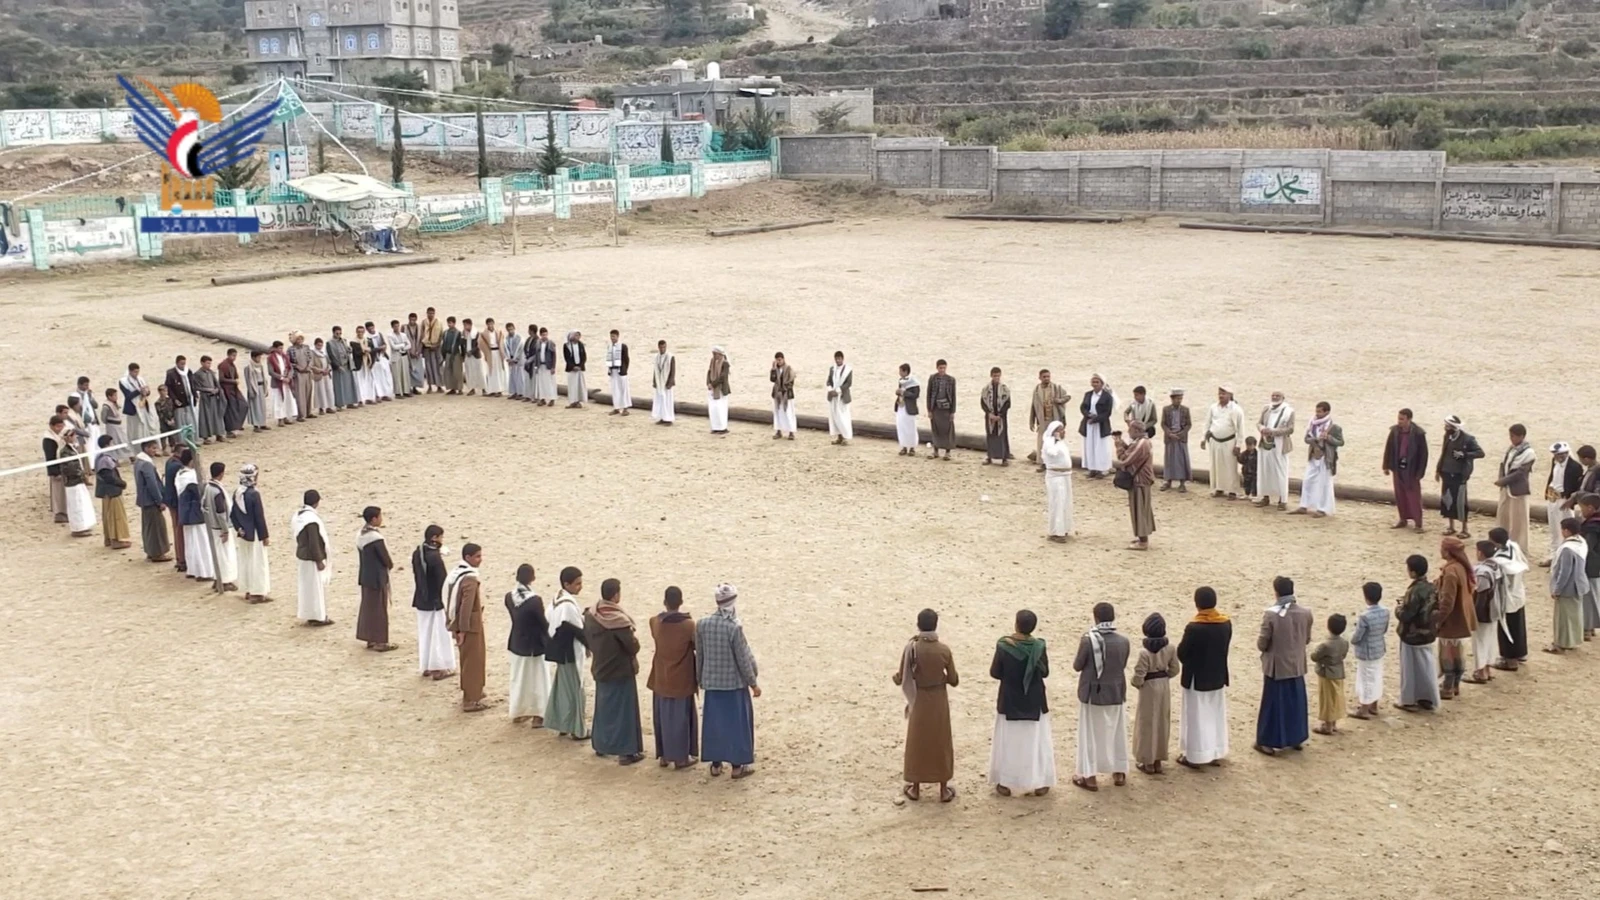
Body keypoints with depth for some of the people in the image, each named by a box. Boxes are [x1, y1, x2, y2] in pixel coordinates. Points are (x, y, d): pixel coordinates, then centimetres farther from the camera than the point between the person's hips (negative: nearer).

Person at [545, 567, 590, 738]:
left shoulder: (558, 599, 7)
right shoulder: (568, 605, -24)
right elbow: (576, 630, -19)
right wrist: (591, 644, -5)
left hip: (562, 650, 10)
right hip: (570, 653, -10)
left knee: (562, 687, 17)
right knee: (574, 689, 0)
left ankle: (562, 724, 25)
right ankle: (576, 730, 8)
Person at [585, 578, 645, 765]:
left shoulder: (591, 615, -5)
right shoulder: (619, 620, -26)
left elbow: (588, 639, 6)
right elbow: (632, 647, -19)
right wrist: (635, 639, 0)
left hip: (600, 669, 7)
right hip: (621, 671, -7)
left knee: (603, 707, 21)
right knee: (623, 709, 2)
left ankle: (600, 745, 31)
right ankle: (626, 751, 6)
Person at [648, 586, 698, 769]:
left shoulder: (655, 622, -8)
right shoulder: (688, 625, -18)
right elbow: (697, 645, -5)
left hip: (661, 679, 3)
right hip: (681, 679, -3)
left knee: (663, 717, 15)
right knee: (681, 718, 7)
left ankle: (664, 755, 22)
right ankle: (681, 757, 12)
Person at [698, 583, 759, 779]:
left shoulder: (702, 624, -5)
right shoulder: (734, 627, -20)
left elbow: (699, 655, 4)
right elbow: (743, 659, -14)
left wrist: (701, 680, 18)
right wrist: (753, 683, -2)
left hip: (712, 682, 5)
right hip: (734, 682, -5)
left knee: (713, 721, 15)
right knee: (736, 722, 8)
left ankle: (715, 763, 23)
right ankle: (737, 765, 15)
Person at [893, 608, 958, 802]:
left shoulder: (911, 648, -16)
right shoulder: (944, 650, -13)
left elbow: (900, 679, -11)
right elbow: (954, 680, -5)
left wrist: (896, 674, 11)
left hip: (919, 700, 0)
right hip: (939, 700, 0)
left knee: (917, 742, 13)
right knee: (940, 743, 12)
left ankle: (915, 788, 22)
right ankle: (944, 790, 19)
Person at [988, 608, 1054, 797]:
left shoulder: (1004, 646, -17)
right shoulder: (1039, 646, -14)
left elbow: (994, 673, -7)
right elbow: (1045, 672, -1)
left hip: (1010, 702, -1)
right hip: (1034, 702, 1)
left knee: (1009, 742, 12)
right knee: (1035, 741, 13)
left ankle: (1006, 783, 18)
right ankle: (1038, 783, 18)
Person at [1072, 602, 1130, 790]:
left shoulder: (1088, 641, -19)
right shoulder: (1123, 641, -10)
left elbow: (1077, 666, -9)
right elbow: (1123, 665, 4)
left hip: (1092, 694, -3)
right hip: (1116, 694, 3)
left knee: (1091, 735, 9)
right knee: (1117, 734, 18)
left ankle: (1090, 777, 13)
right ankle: (1119, 773, 28)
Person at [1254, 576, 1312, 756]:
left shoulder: (1271, 614, -21)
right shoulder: (1305, 613, -6)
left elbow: (1262, 644, -15)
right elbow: (1307, 639, 8)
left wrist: (1259, 640, 7)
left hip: (1276, 667, -4)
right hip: (1297, 666, 4)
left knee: (1274, 704, 6)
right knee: (1296, 703, 18)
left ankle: (1269, 742, 12)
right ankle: (1297, 739, 30)